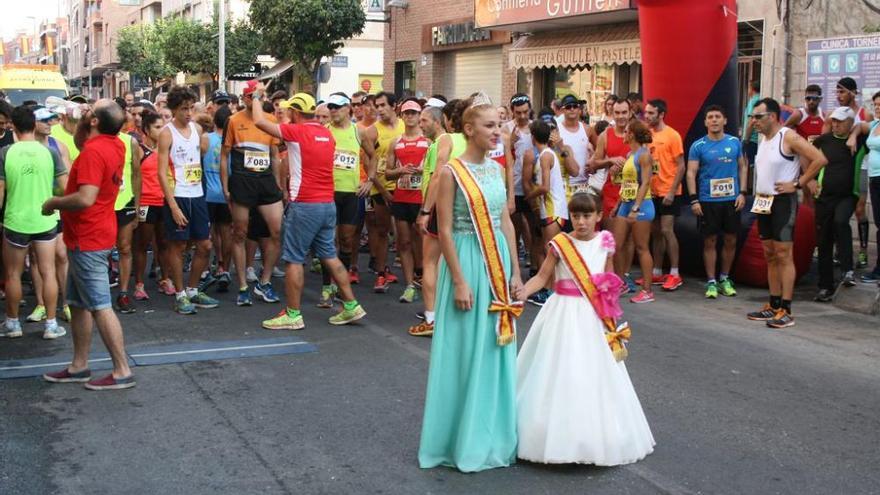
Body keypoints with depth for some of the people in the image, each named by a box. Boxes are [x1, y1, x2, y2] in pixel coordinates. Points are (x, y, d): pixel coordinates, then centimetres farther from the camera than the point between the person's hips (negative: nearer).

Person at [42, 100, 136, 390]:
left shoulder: (94, 152, -23)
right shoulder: (115, 145, 6)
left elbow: (85, 198, -32)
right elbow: (79, 143, 28)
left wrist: (53, 203, -15)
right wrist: (80, 124, 9)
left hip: (87, 240, -10)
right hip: (89, 237, 10)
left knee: (100, 306, -6)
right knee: (79, 303, 16)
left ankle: (122, 372, -1)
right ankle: (79, 366, 25)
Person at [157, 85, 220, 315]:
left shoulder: (197, 129, 8)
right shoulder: (167, 133, -9)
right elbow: (162, 173, -12)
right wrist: (173, 206, -17)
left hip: (197, 195, 6)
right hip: (177, 196, -6)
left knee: (205, 245, 8)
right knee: (178, 246, 2)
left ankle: (193, 291, 23)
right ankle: (180, 295, 12)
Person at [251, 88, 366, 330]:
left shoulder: (297, 131, -11)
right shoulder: (326, 133, 11)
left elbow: (260, 121, -11)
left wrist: (257, 96, 5)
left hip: (305, 206, -7)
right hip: (328, 204, 7)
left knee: (294, 259, 1)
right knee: (329, 256, 14)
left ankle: (293, 314, 5)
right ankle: (351, 306, 14)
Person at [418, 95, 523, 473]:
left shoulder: (496, 169, 9)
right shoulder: (451, 171, -11)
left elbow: (506, 222, 12)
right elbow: (445, 231, -13)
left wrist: (515, 272, 8)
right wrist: (459, 282, -17)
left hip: (498, 262, 7)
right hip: (466, 262, -6)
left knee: (496, 351, 12)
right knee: (466, 351, 1)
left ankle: (493, 435, 25)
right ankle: (464, 441, 14)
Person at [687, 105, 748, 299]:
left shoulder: (735, 143, 5)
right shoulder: (698, 146, -2)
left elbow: (743, 167, 11)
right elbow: (691, 173, -4)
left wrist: (742, 193, 1)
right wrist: (694, 200, -12)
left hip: (732, 199, 2)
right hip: (707, 201, -2)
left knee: (731, 241, 8)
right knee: (710, 241, 2)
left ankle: (725, 279, 24)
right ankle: (711, 282, 11)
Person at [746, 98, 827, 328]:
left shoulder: (788, 137, -13)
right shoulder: (763, 139, 12)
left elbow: (820, 159, -18)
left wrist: (798, 184, -15)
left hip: (783, 202, -9)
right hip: (763, 202, 9)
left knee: (783, 255, -8)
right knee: (770, 255, 12)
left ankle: (786, 311, -6)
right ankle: (774, 305, 20)